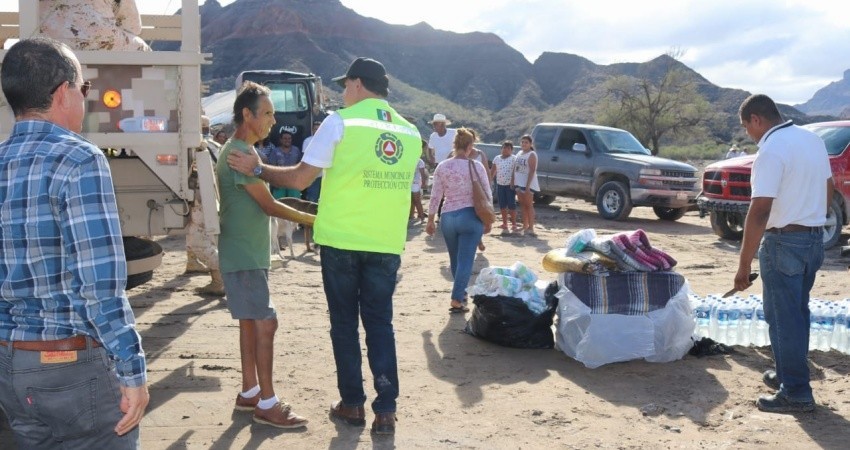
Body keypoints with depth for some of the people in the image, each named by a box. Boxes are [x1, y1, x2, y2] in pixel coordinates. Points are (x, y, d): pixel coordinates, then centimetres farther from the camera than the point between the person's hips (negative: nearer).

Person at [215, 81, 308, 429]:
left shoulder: (238, 150, 15)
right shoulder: (240, 153, -18)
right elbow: (269, 205, -17)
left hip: (247, 254, 10)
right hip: (244, 256, -10)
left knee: (250, 322, 14)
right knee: (265, 323, -8)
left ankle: (249, 392, 23)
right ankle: (266, 404, -2)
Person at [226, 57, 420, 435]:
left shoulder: (340, 122, -6)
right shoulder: (410, 133, 8)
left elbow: (300, 178, -9)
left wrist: (257, 169, 5)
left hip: (341, 240, -3)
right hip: (387, 244, 3)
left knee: (344, 323, 10)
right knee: (380, 324, 10)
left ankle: (353, 404, 18)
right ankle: (385, 411, 8)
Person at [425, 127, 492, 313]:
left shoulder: (442, 167, -1)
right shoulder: (477, 166, -5)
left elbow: (435, 196, 0)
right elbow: (487, 195, -1)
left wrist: (430, 220, 9)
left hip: (448, 217, 3)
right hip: (470, 216, -3)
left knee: (455, 260, 19)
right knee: (465, 260, 0)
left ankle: (460, 293, 35)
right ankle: (457, 299, -5)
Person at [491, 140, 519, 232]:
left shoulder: (514, 159, -3)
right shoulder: (497, 158, 10)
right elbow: (492, 172, 13)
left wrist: (513, 182, -18)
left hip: (510, 185, -4)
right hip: (500, 185, 5)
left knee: (511, 205, -3)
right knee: (502, 205, 8)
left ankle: (514, 225, 3)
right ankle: (504, 224, 17)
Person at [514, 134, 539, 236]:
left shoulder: (532, 155, -10)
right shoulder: (519, 154, 13)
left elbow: (532, 171, -17)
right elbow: (515, 168, 18)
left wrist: (527, 186, -23)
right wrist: (512, 181, 10)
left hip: (527, 184, -7)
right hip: (519, 183, 7)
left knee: (529, 205, -6)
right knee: (523, 205, 11)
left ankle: (530, 228, -5)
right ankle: (525, 226, 18)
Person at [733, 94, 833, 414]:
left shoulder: (772, 150, -19)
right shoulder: (813, 140, 9)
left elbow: (760, 211, -23)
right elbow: (827, 192, 17)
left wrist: (744, 264, -21)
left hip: (784, 243, -9)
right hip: (815, 239, 9)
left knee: (784, 318, 0)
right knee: (797, 313, 19)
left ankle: (796, 393, 7)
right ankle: (788, 374, 32)